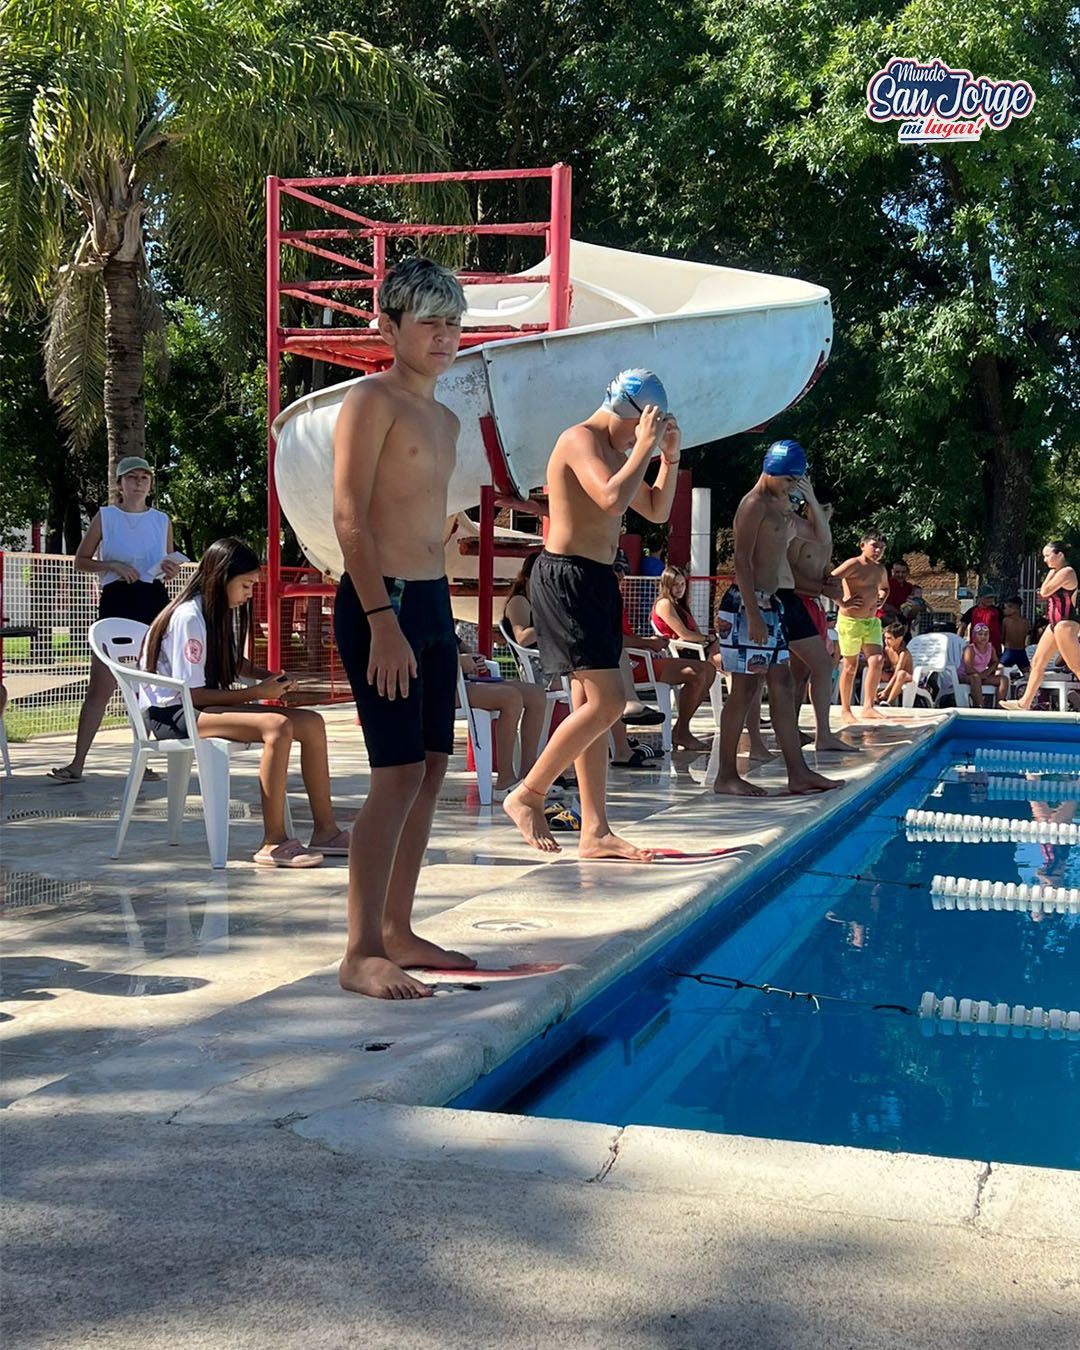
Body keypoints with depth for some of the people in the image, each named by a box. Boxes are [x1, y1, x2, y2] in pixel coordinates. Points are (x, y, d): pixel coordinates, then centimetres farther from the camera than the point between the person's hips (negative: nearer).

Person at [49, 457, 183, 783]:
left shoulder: (162, 521, 12)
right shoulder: (105, 516, 5)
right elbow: (80, 561, 5)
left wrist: (170, 569, -4)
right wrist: (113, 565, -11)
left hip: (154, 600, 3)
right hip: (116, 600, -3)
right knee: (100, 685, -6)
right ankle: (77, 763, -4)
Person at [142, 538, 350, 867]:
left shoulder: (218, 611, 11)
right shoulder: (189, 618, -18)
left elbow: (233, 662, 27)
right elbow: (192, 694, -19)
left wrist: (267, 676, 7)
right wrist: (256, 693, -16)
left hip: (205, 706, 9)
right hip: (173, 715, -9)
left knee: (311, 723, -7)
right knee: (277, 726, -32)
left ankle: (325, 830, -5)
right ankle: (273, 844, -31)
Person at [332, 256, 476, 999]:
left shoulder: (446, 419, 20)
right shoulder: (372, 401, -7)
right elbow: (350, 518, -15)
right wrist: (382, 620, -22)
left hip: (433, 603, 9)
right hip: (381, 603, -9)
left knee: (431, 772, 9)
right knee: (398, 775, -12)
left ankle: (397, 931, 19)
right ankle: (362, 953, -7)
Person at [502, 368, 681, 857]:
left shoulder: (617, 451, 20)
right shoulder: (580, 439, -10)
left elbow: (657, 510, 27)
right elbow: (613, 499, -27)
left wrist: (670, 455, 15)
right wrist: (644, 446, -16)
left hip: (598, 580, 10)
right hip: (566, 576, -10)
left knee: (591, 705, 8)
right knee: (607, 701, -15)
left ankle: (595, 831, 10)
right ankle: (527, 796, -3)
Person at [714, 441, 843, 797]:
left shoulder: (778, 505, 19)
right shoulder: (754, 504, -10)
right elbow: (742, 561, -19)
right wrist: (753, 615, -23)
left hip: (769, 604, 10)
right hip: (748, 603, -10)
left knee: (781, 685, 8)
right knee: (746, 688, -8)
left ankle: (798, 773, 10)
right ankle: (726, 776, -2)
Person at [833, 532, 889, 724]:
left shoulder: (880, 569, 12)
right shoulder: (853, 565, -11)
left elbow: (884, 587, 34)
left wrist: (881, 599, 14)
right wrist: (842, 602, -19)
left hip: (872, 621, 6)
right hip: (850, 620, -6)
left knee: (876, 661, -9)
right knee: (850, 666, 1)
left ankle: (868, 707, -5)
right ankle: (846, 710, 11)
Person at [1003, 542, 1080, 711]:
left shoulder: (1066, 572, -14)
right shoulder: (1058, 573, 16)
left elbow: (1044, 592, -15)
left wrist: (1050, 573, -5)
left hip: (1066, 624, -11)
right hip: (1055, 623, 11)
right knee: (1037, 662, 11)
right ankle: (1025, 703, 15)